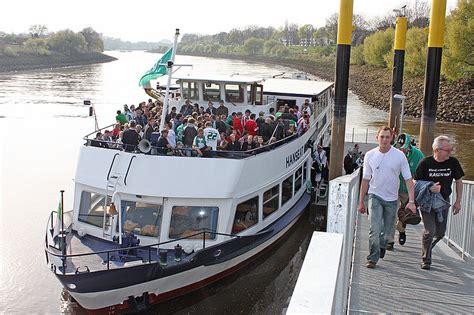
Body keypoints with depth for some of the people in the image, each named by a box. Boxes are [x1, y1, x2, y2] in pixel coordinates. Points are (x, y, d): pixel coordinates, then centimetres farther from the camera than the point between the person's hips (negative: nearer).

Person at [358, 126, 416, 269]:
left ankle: (381, 245, 44)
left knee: (388, 230, 13)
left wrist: (411, 201, -14)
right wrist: (361, 201, 6)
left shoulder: (399, 156, -7)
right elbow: (366, 179, 5)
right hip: (375, 196, -1)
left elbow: (408, 179, -6)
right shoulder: (370, 155, -2)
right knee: (375, 229, -14)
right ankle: (373, 257, -2)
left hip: (392, 198, 1)